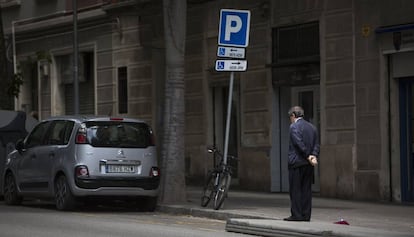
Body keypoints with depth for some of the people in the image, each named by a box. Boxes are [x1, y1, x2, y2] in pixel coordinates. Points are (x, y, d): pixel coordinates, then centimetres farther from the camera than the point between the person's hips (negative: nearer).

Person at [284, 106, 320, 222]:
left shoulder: (294, 126, -7)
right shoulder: (312, 127, 15)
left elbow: (299, 143, -17)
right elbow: (316, 144, 8)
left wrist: (308, 156, -11)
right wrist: (314, 156, -4)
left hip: (296, 163, -7)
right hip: (308, 164, 7)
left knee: (295, 190, -3)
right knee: (306, 189, 8)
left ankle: (296, 215, -6)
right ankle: (306, 215, 8)